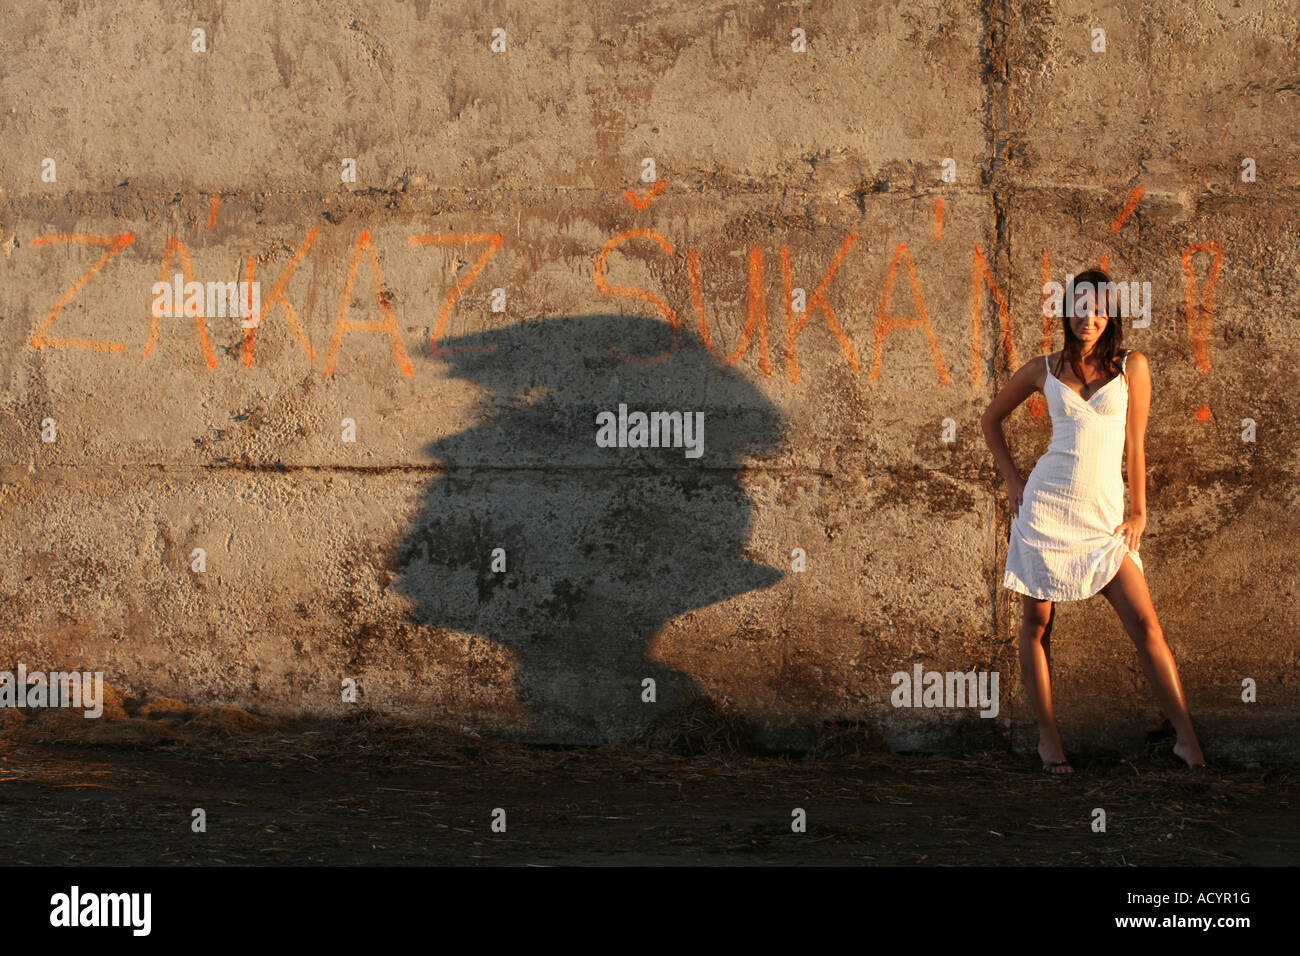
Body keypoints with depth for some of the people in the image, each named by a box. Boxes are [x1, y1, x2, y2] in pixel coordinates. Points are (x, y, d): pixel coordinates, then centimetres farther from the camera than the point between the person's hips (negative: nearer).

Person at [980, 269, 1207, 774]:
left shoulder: (1132, 366, 4)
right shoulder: (1044, 369, 7)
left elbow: (1135, 444, 5)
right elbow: (991, 419, 19)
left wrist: (1139, 512, 2)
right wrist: (1012, 479, 10)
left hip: (1103, 514, -1)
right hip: (1045, 504, 1)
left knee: (1145, 624, -8)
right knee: (1036, 622, 2)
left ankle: (1187, 739, -8)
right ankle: (1048, 736, 12)